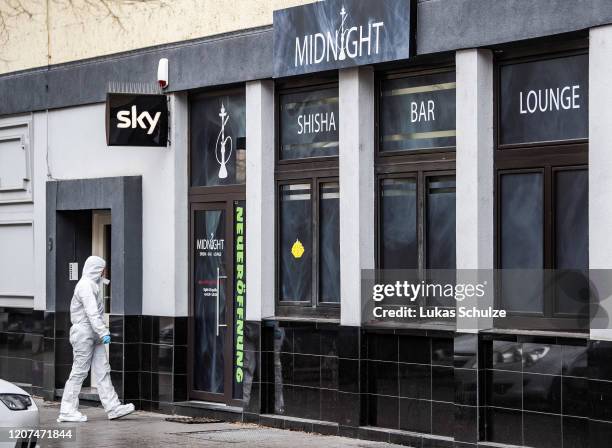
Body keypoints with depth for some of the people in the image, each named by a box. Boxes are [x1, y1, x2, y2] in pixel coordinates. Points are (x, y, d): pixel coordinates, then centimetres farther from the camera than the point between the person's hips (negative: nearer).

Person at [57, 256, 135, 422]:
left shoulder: (92, 285, 18)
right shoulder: (85, 285, -14)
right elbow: (92, 313, -22)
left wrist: (102, 333, 14)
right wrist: (103, 333, -25)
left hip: (93, 336, 10)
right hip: (84, 332, -10)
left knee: (103, 371, 6)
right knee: (79, 371, -5)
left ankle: (113, 408, 6)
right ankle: (67, 411, 0)